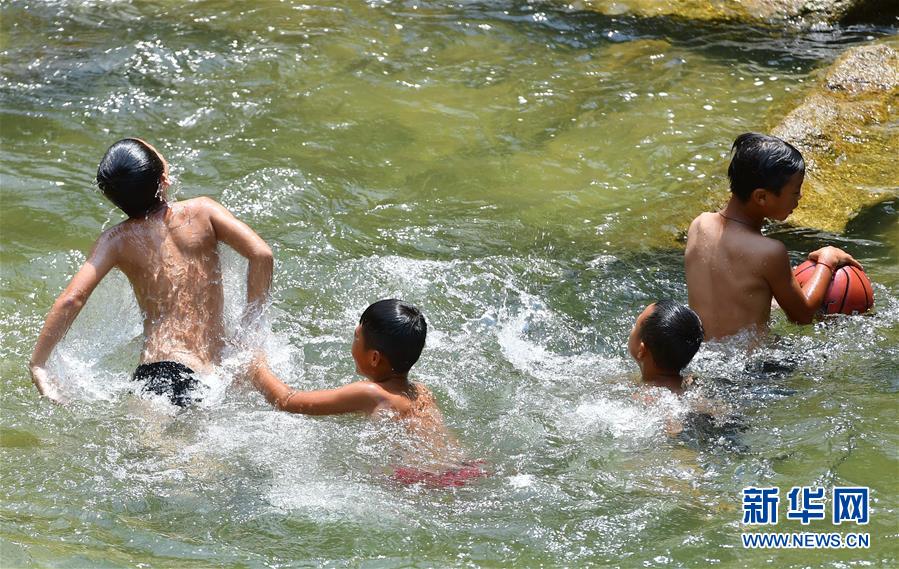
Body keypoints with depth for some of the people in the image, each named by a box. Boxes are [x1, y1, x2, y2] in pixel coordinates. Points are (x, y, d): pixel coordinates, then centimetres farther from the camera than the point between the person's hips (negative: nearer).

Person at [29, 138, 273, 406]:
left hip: (157, 370, -3)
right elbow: (261, 255, -2)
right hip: (216, 371, 3)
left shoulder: (117, 241, 7)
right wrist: (249, 325, 8)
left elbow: (71, 300, -3)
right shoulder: (201, 212, 9)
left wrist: (37, 365, 4)